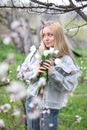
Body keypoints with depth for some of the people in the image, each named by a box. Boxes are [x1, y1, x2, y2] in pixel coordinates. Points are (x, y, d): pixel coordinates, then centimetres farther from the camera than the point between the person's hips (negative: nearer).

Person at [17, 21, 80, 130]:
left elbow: (69, 86, -13)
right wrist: (34, 73, -14)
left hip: (51, 107, -3)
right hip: (32, 101, 3)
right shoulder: (36, 53, -1)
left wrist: (53, 72, -23)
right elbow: (22, 73, 5)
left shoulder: (66, 61, -10)